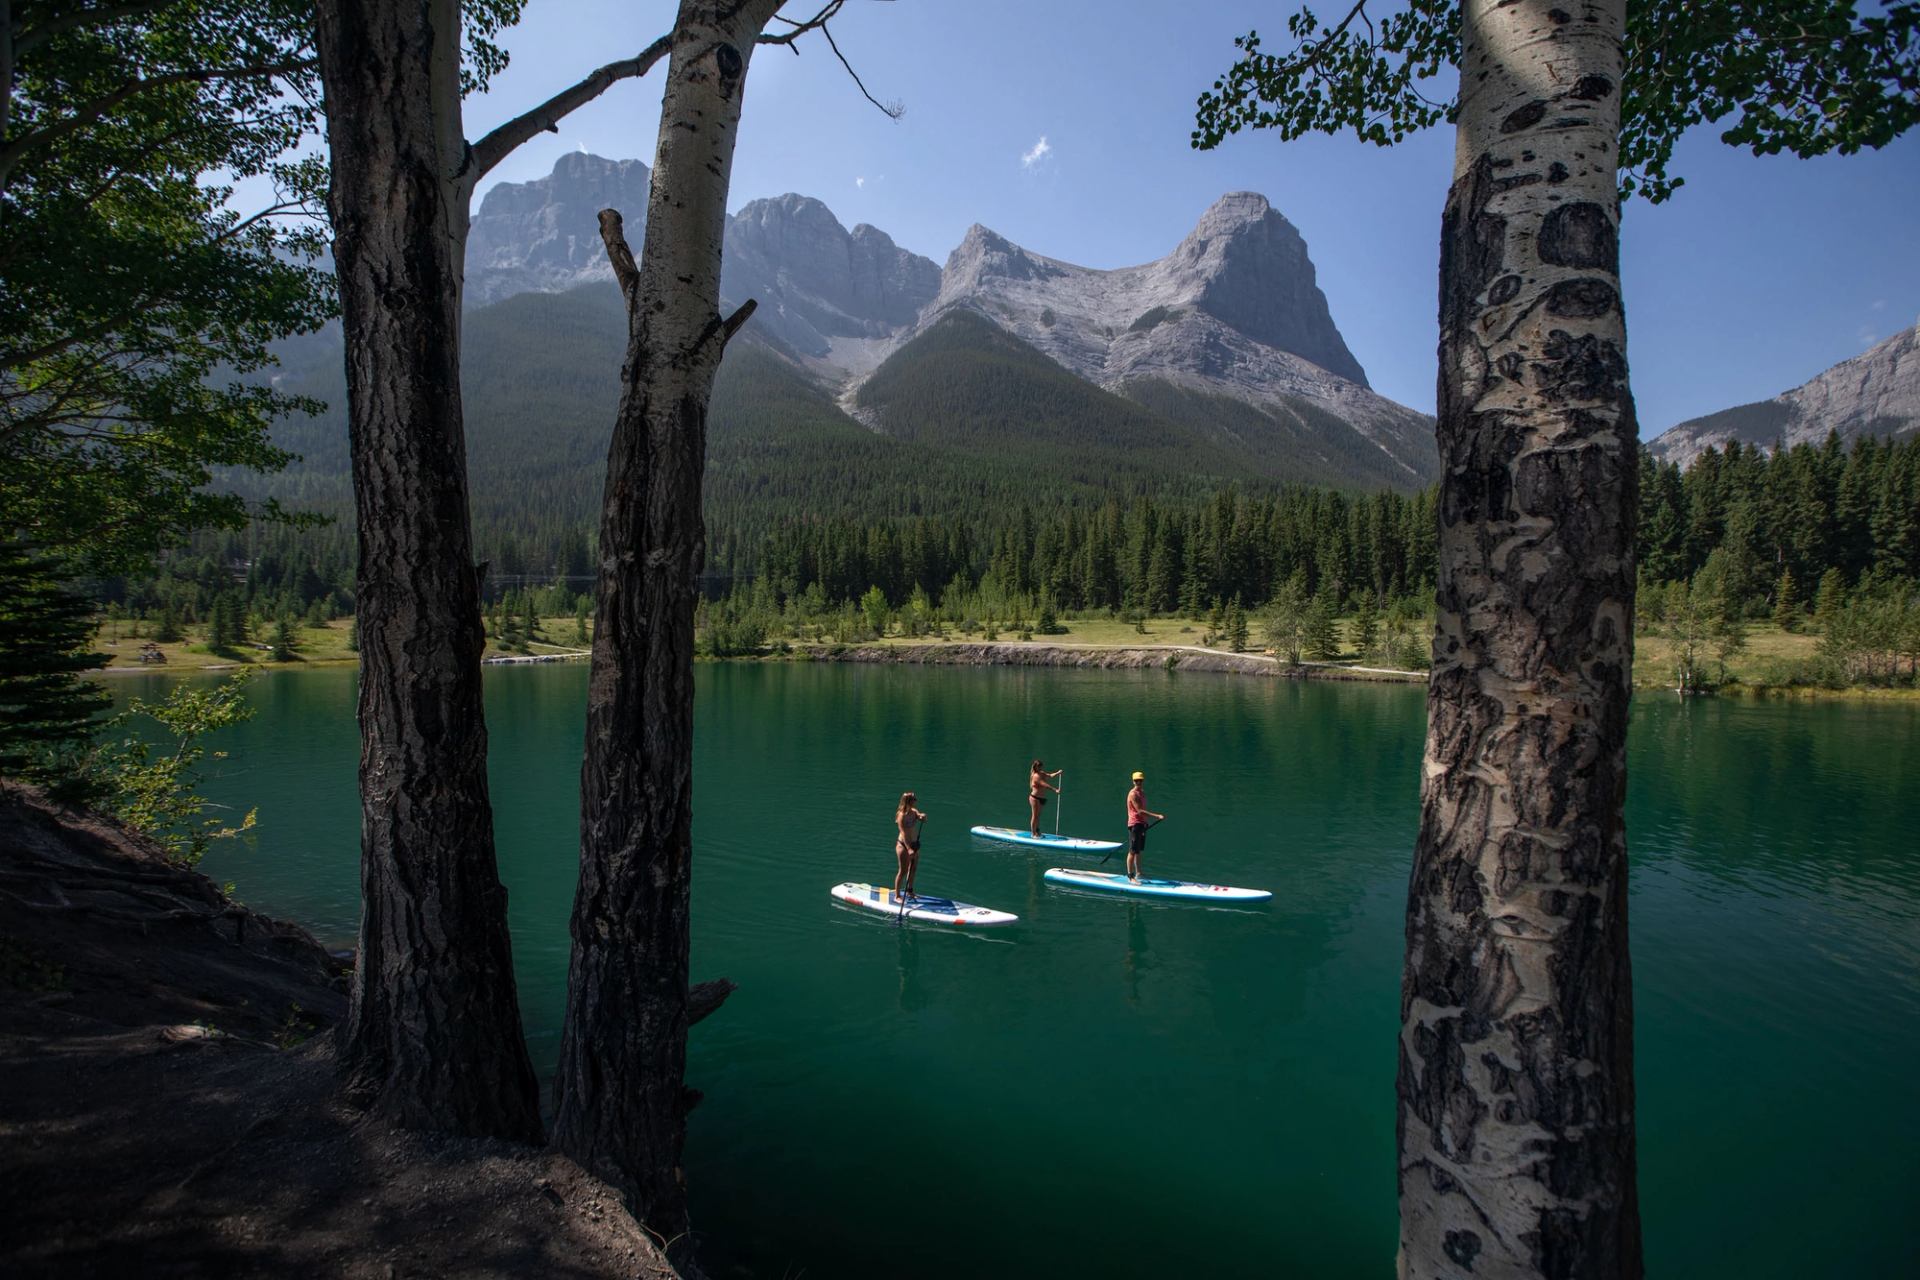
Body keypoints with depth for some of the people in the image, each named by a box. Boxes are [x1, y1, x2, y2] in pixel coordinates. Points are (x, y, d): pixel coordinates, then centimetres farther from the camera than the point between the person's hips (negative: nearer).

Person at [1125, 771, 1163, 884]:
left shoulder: (1142, 793, 14)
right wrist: (1157, 816, -28)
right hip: (1135, 824, -9)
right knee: (1133, 851, -5)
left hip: (1142, 824, 9)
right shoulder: (1133, 794, -15)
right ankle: (1130, 876, -2)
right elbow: (1140, 811, -24)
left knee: (1139, 851, 15)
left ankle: (1138, 873, 23)